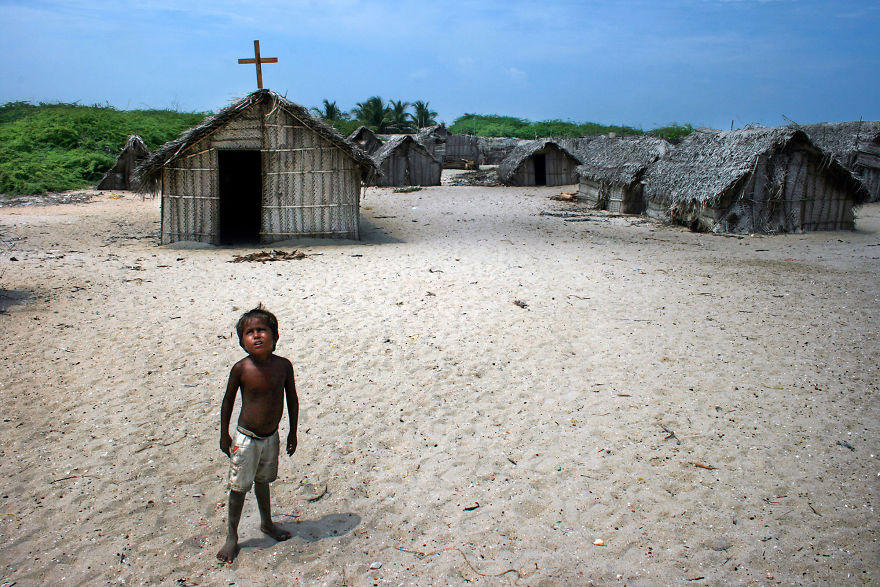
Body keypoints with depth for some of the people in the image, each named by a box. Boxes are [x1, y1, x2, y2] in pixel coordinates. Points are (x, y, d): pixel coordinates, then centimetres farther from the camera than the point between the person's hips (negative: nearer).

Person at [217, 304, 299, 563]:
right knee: (239, 488, 7)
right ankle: (232, 536, 27)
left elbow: (292, 399, 2)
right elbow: (228, 401, -4)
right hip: (246, 438, -3)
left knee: (262, 481, 24)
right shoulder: (241, 368, -18)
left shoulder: (283, 365, -11)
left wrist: (293, 432, 8)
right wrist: (224, 435, 2)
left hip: (271, 437, 3)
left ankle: (267, 523, 45)